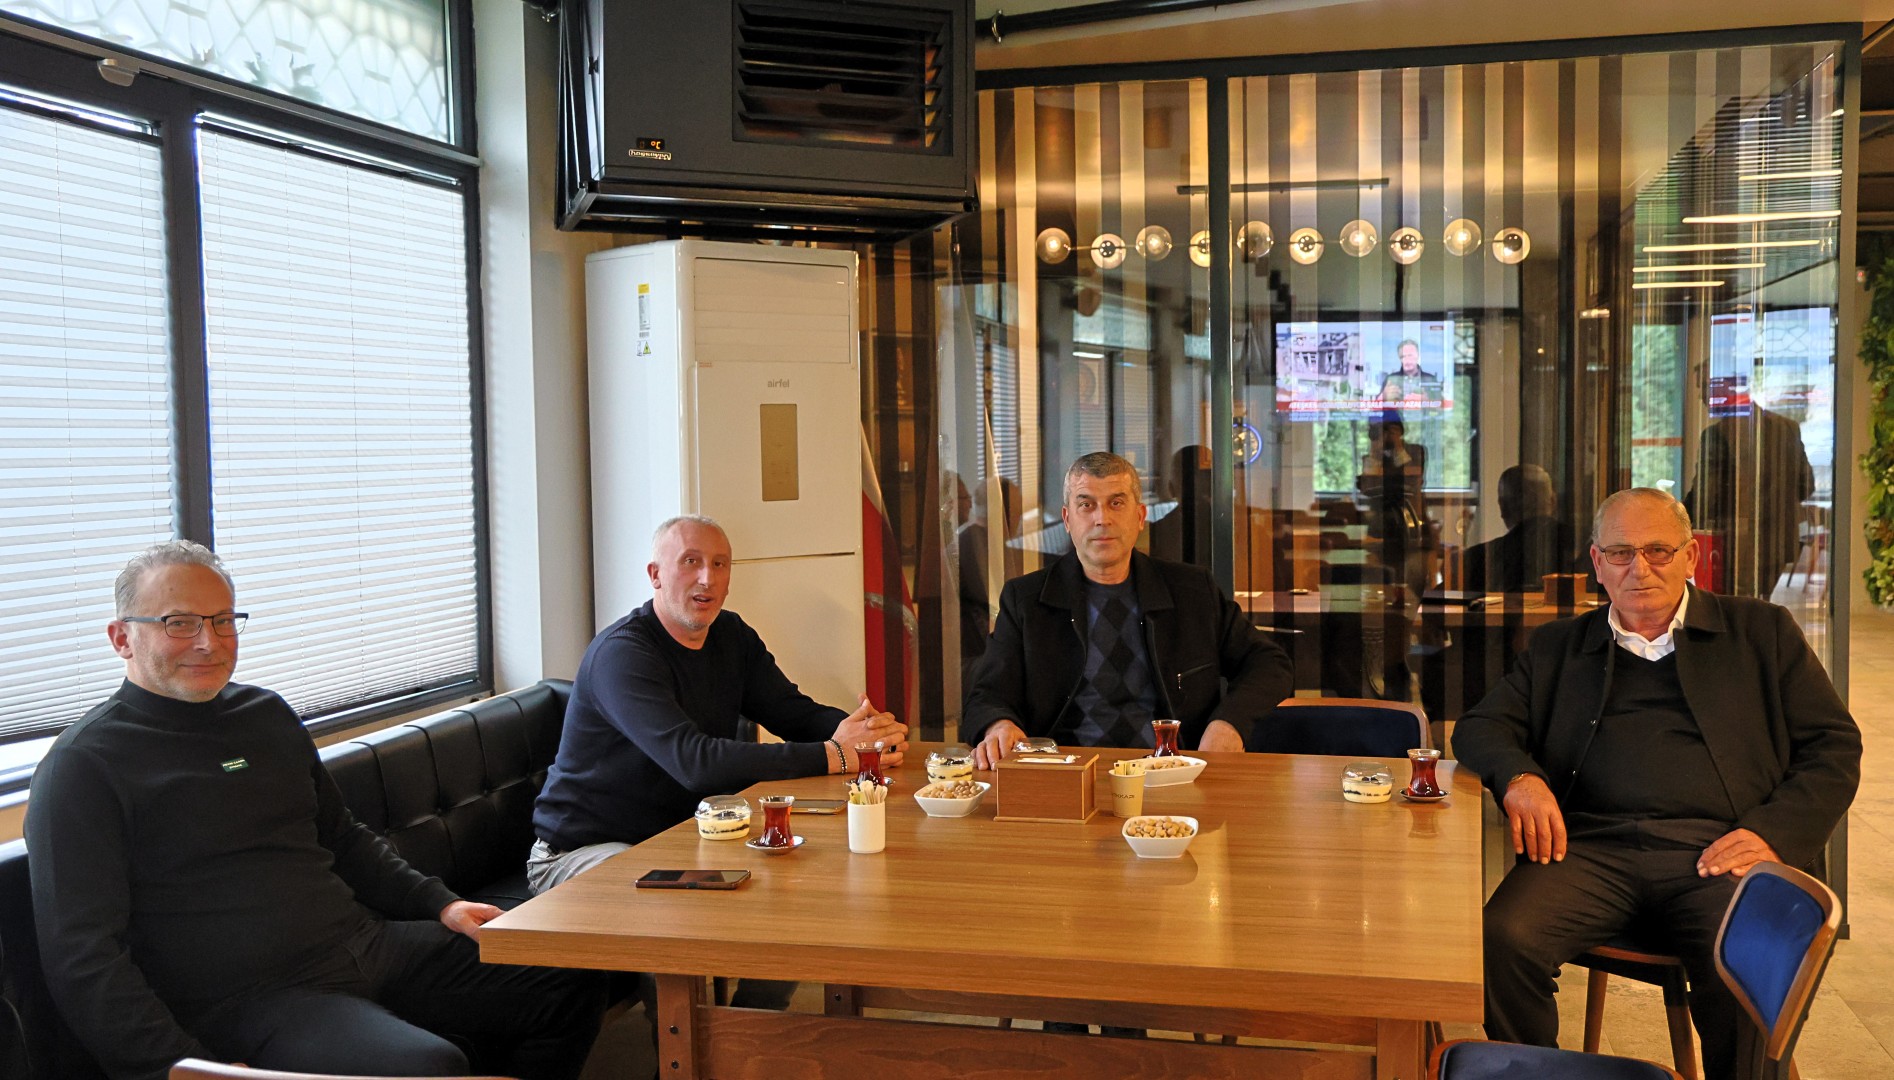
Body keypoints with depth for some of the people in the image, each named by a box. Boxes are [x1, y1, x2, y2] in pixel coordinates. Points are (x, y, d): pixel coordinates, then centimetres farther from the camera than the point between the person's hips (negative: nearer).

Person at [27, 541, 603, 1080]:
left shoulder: (269, 715, 16)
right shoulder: (82, 765, -5)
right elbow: (81, 959, -11)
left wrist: (440, 903, 14)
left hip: (369, 944, 8)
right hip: (248, 999, -7)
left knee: (570, 987, -1)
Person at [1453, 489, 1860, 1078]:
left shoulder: (1763, 631, 18)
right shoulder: (1558, 646, 23)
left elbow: (1834, 746, 13)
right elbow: (1481, 726, 18)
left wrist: (1773, 833, -5)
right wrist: (1518, 776, -6)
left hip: (1714, 852, -1)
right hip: (1590, 848, 1)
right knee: (1502, 939, -28)